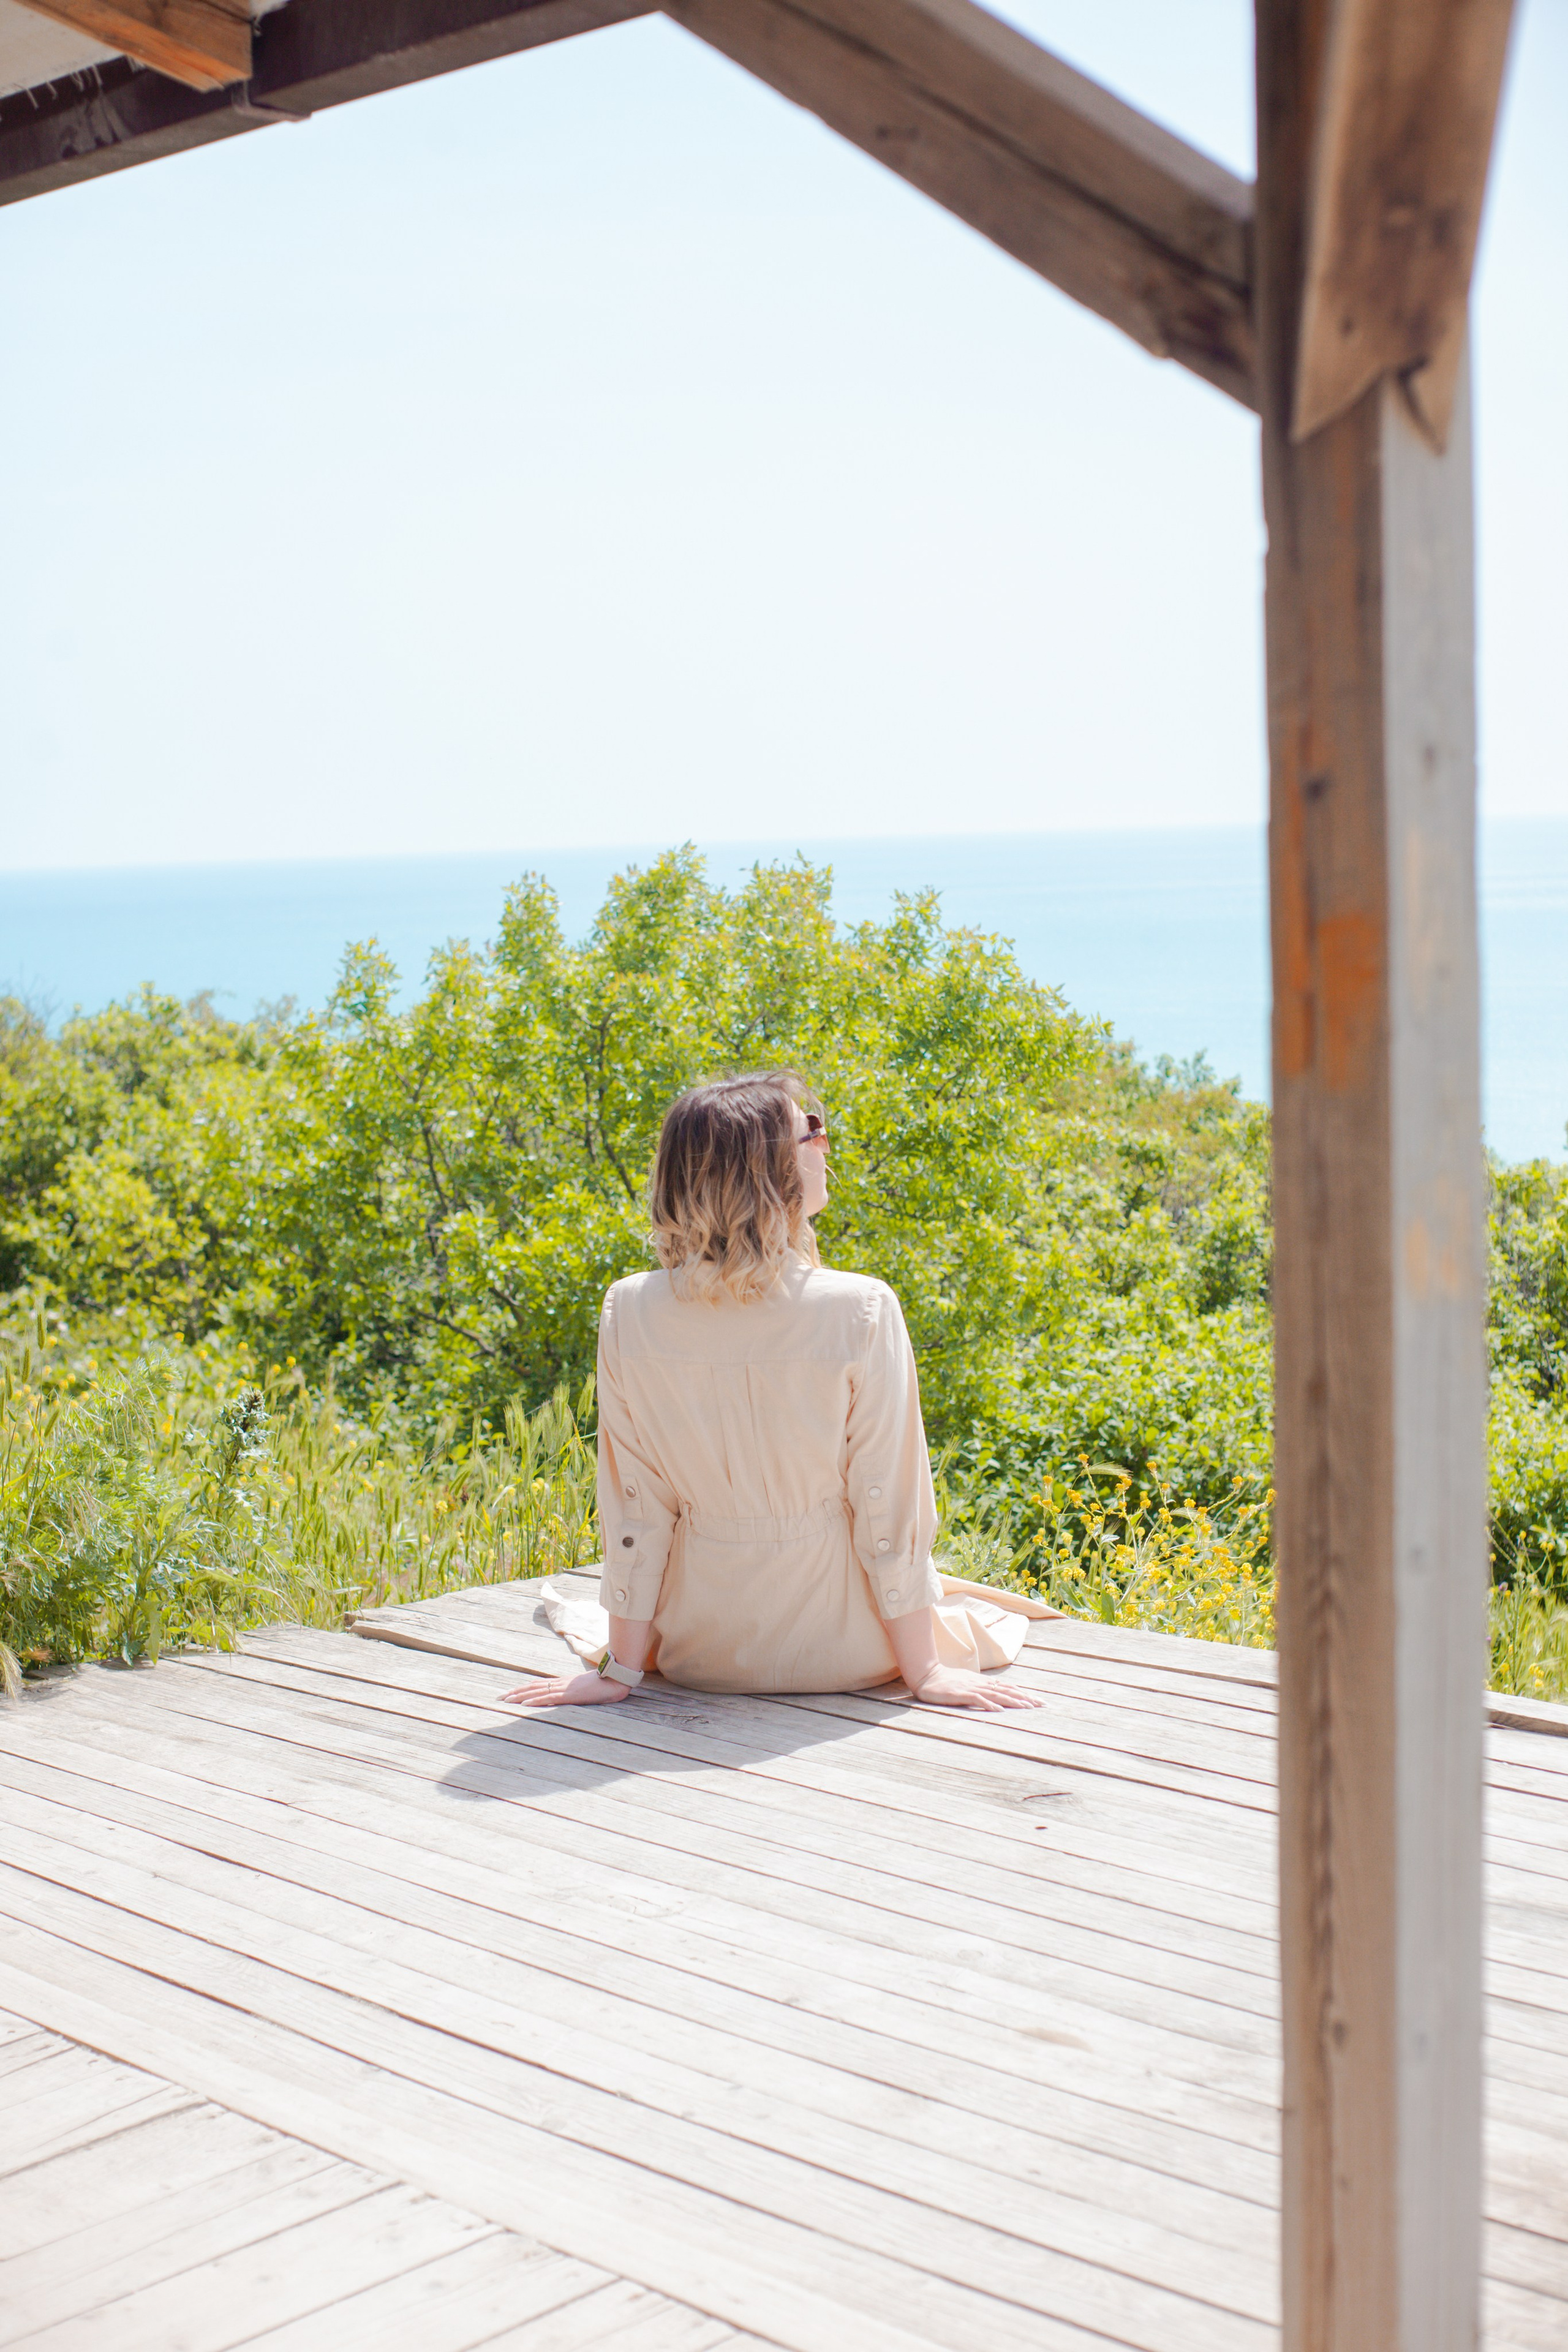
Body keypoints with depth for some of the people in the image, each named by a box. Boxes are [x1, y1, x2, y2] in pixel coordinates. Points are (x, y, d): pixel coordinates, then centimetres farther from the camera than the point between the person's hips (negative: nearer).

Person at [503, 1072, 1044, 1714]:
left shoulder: (629, 1313, -14)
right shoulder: (861, 1312, -22)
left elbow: (634, 1510, -8)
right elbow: (889, 1507, -15)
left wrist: (620, 1669, 1)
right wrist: (923, 1671, -5)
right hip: (839, 1654, -2)